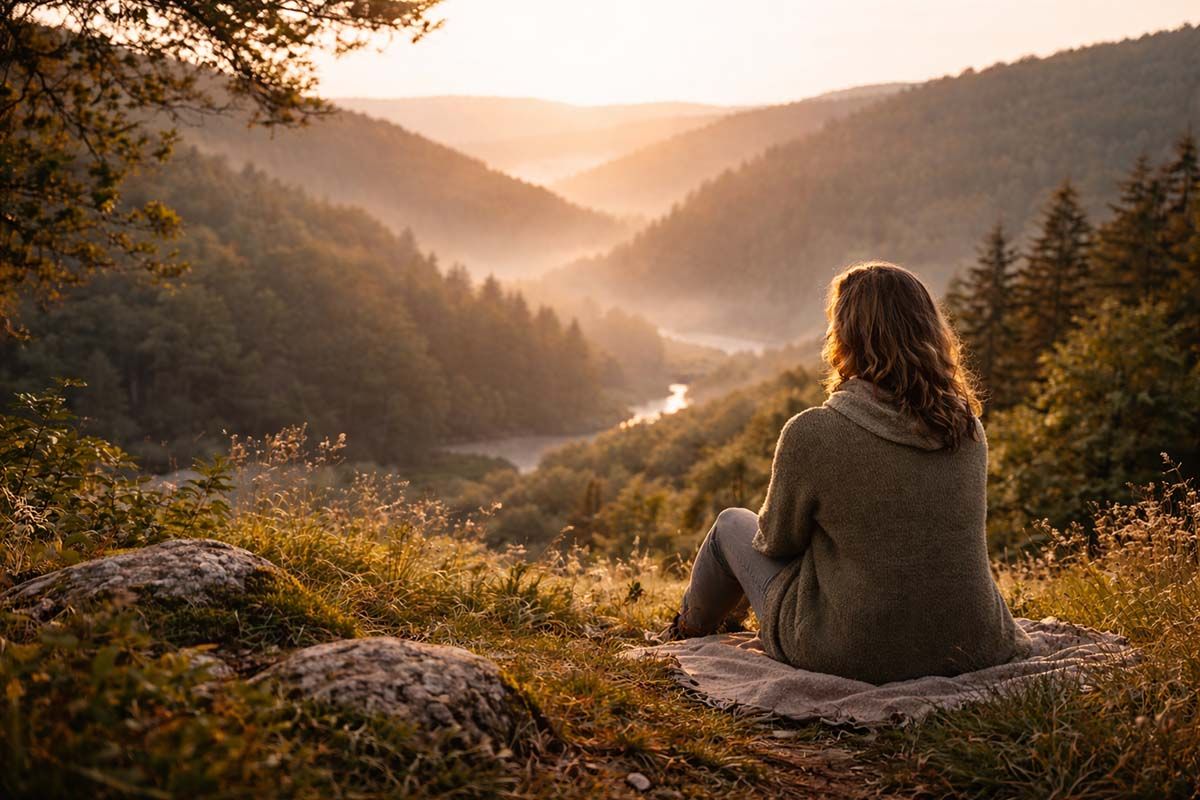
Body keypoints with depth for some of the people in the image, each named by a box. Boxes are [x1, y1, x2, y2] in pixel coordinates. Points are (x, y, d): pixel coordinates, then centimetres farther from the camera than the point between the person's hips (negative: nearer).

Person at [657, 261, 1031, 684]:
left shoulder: (811, 433, -21)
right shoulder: (969, 427, -4)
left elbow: (778, 541, -5)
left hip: (855, 654, -5)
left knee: (732, 525, 21)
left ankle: (691, 629, 49)